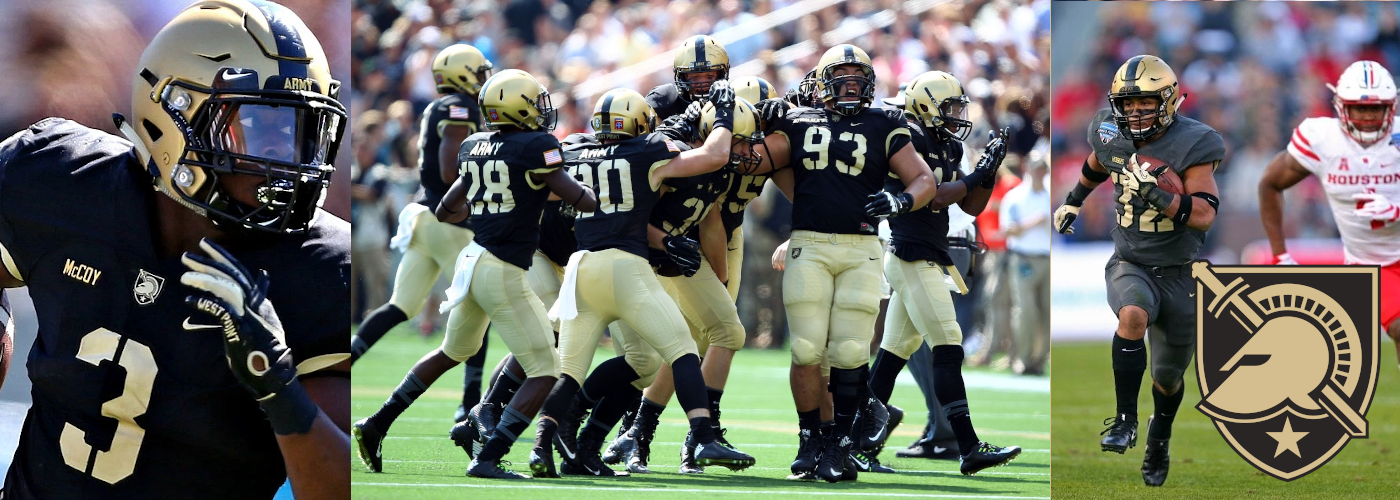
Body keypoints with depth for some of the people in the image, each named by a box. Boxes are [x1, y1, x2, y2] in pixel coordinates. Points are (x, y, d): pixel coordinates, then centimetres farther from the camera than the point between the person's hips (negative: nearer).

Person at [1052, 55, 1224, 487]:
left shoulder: (1191, 146, -16)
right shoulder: (1112, 135, -3)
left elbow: (1204, 216, -23)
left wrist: (1158, 196, -37)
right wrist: (1074, 200, 31)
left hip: (1179, 273, -1)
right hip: (1129, 265, 1)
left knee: (1168, 377, 12)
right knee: (1133, 315, -35)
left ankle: (1159, 441, 43)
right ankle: (1124, 421, -28)